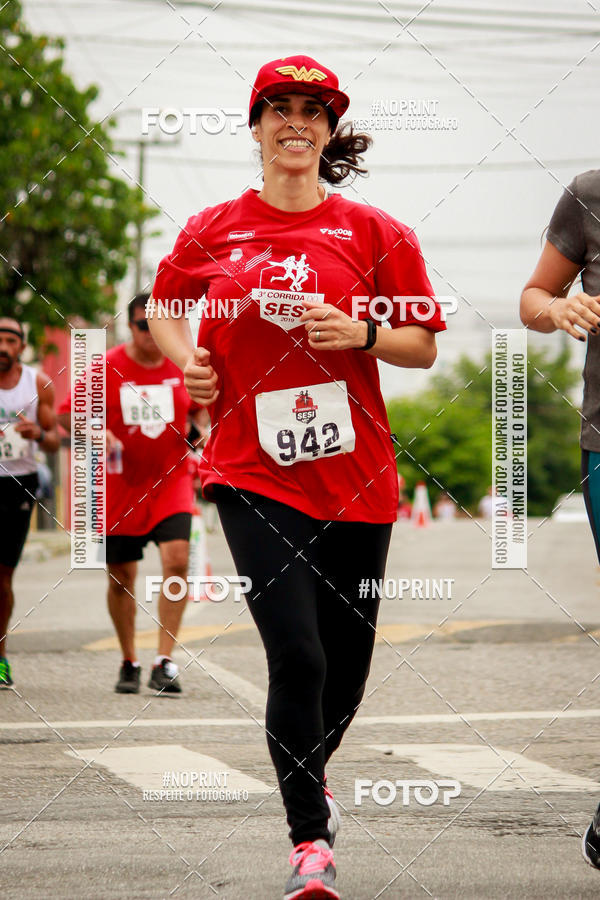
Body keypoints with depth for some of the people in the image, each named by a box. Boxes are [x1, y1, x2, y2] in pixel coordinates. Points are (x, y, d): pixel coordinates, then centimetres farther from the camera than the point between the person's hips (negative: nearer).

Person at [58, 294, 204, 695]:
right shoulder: (107, 368, -5)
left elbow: (201, 406, 19)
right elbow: (67, 413, 0)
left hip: (171, 484, 0)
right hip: (121, 490, 0)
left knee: (177, 560, -20)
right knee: (121, 579, 6)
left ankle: (164, 662, -16)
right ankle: (130, 662, 26)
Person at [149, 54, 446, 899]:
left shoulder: (374, 231, 2)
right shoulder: (211, 230, 4)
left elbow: (424, 343, 6)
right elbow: (165, 308, 22)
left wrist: (359, 334, -13)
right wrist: (188, 361, 2)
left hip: (354, 475, 2)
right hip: (253, 471, -2)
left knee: (345, 658, 11)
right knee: (295, 653, -15)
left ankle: (311, 776, 43)